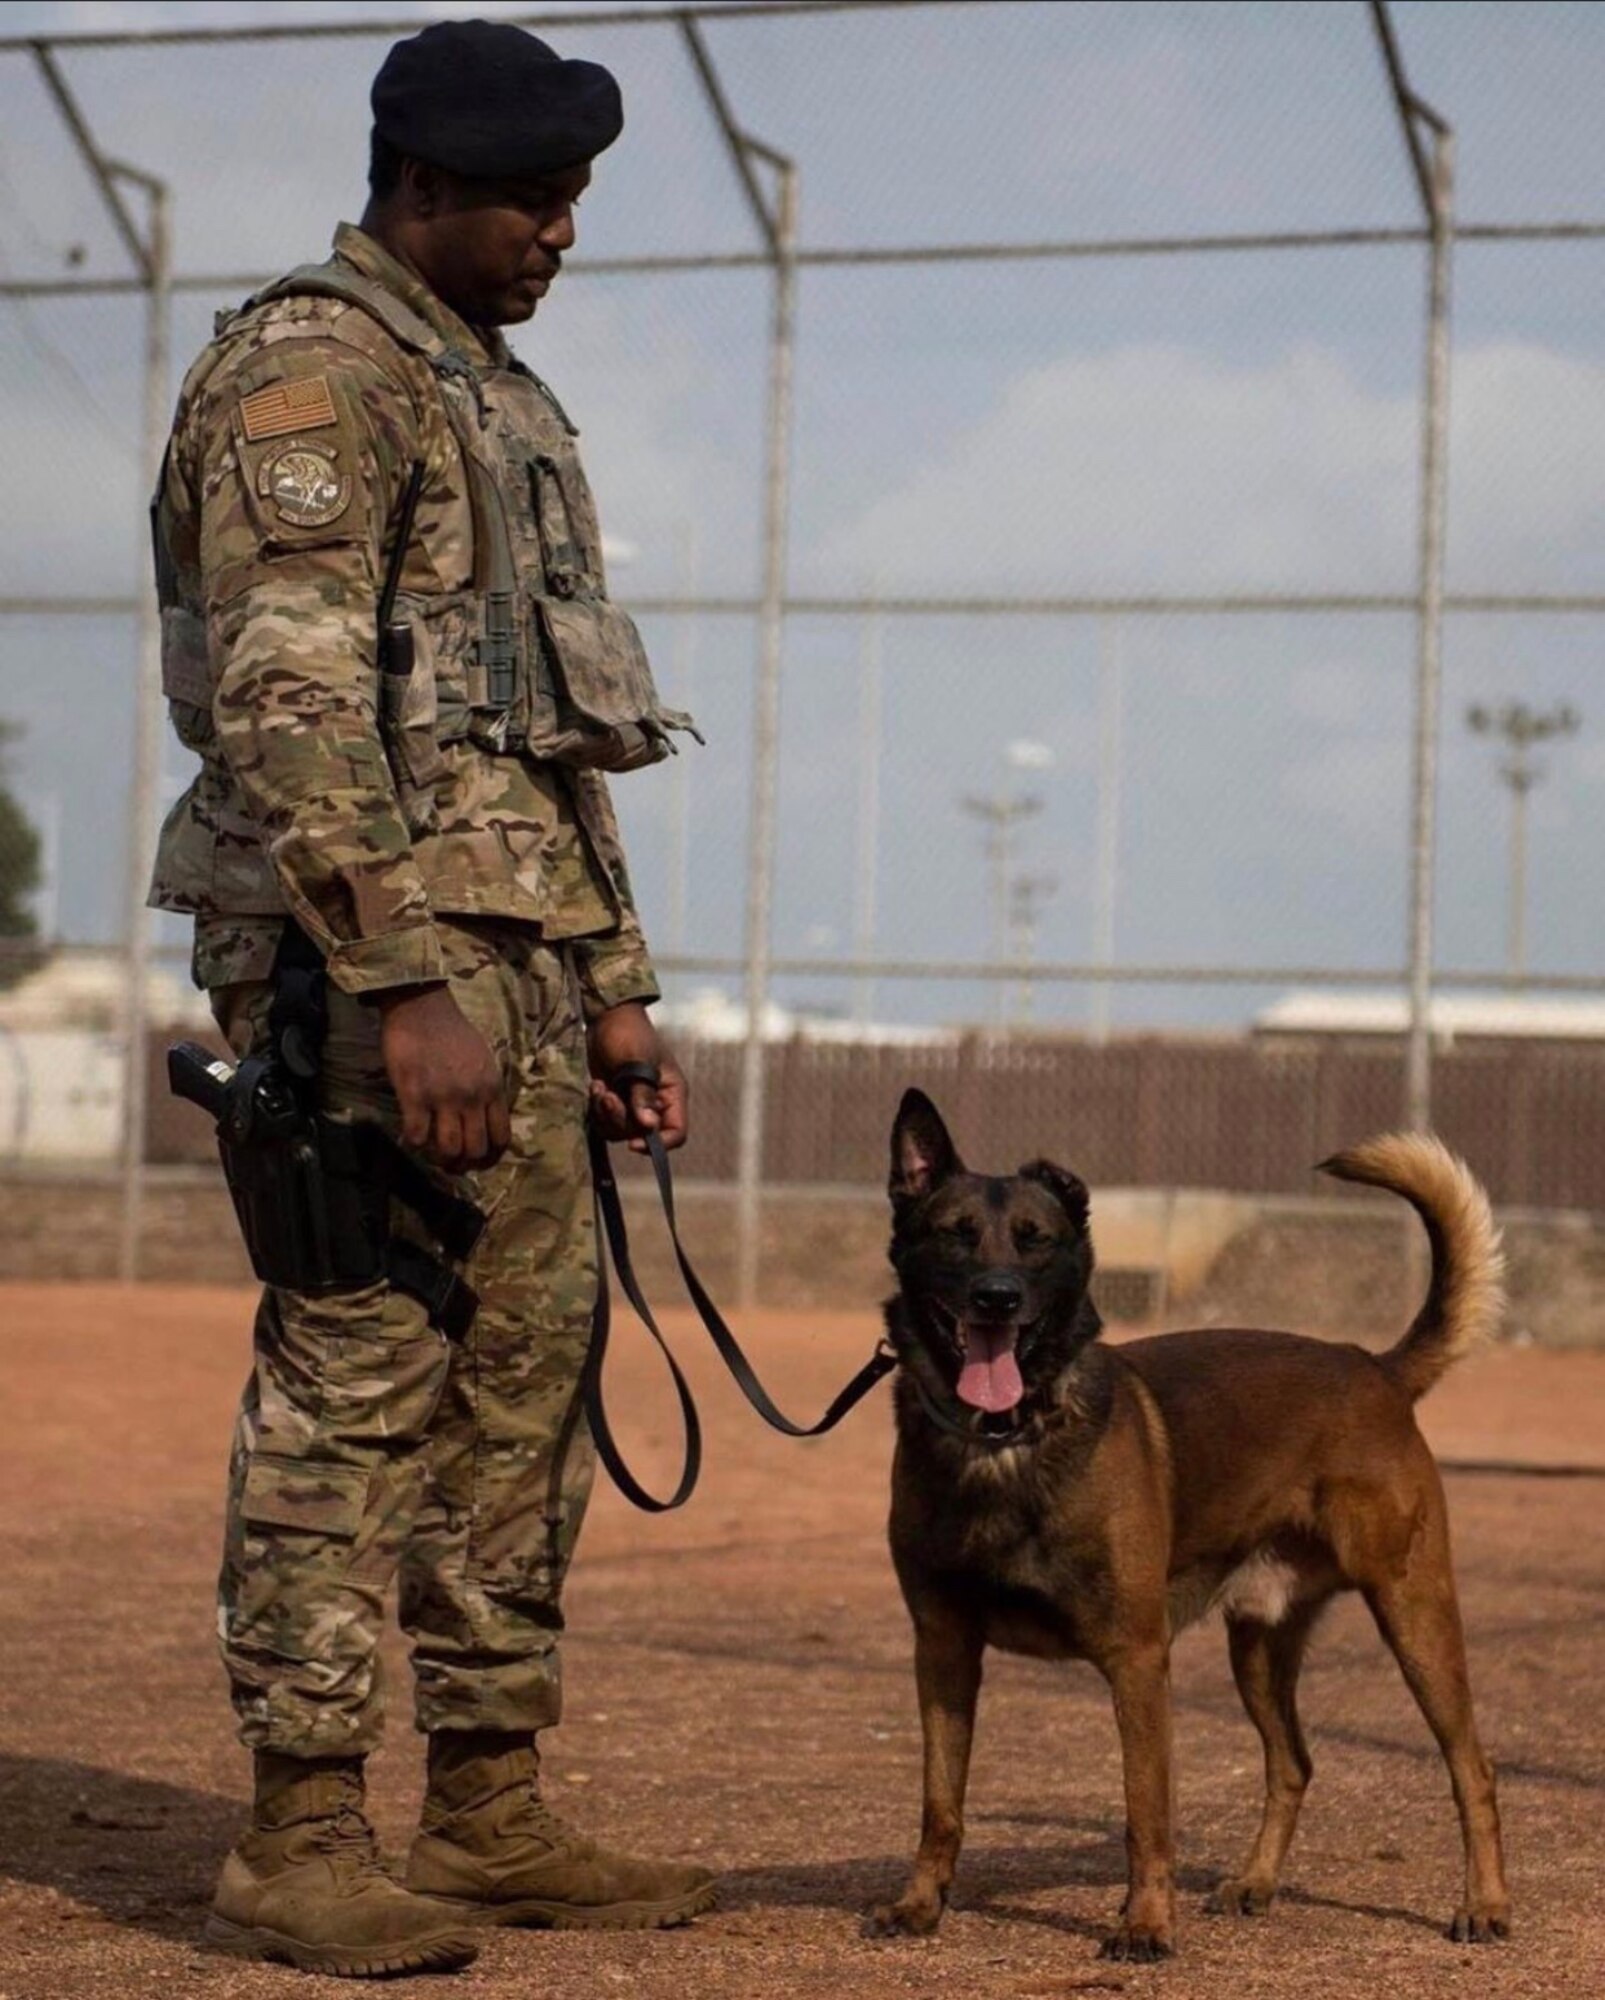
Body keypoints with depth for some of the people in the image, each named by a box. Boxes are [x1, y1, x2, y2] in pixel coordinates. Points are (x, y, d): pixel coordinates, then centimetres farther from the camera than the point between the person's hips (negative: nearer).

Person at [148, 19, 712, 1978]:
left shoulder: (497, 398, 22)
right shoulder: (310, 374, -9)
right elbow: (288, 702, -20)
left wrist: (611, 990, 20)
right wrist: (405, 991, -25)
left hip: (519, 956, 10)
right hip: (375, 950, -10)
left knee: (526, 1383, 10)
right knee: (354, 1383, -9)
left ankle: (492, 1815, 17)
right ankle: (298, 1843, -4)